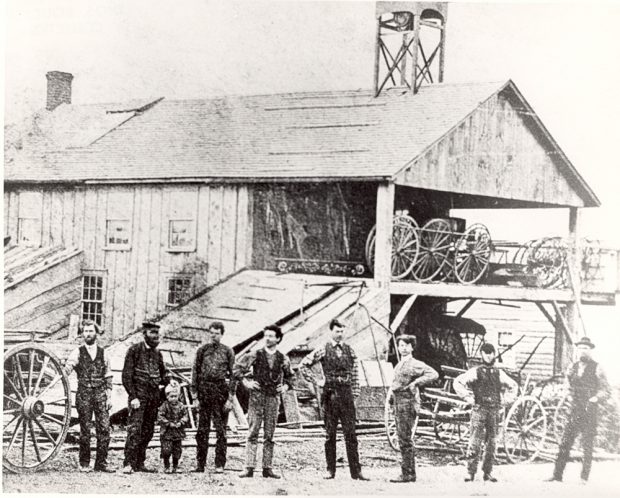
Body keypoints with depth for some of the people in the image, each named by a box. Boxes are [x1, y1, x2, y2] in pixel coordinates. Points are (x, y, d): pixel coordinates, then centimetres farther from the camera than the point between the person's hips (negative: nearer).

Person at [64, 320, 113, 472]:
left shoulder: (103, 353, 11)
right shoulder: (77, 353, 4)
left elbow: (108, 377, 13)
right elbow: (67, 369, -9)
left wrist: (109, 397, 6)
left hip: (100, 394, 2)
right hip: (83, 394, -2)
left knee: (104, 428, -6)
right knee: (85, 430, 2)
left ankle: (101, 463, -1)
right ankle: (84, 464, 10)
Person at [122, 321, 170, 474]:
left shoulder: (157, 353, 14)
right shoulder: (134, 350, -3)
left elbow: (163, 373, 27)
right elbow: (126, 376, -7)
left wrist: (167, 380, 3)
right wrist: (133, 397, -15)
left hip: (154, 396, 6)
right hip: (139, 394, -6)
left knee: (148, 431, 7)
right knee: (134, 429, -13)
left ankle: (139, 463, 13)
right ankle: (128, 463, -12)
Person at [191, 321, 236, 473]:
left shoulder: (227, 351, 4)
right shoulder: (202, 350, 7)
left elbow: (233, 375, 2)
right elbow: (195, 373, 8)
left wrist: (230, 398, -5)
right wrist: (195, 396, 2)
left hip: (220, 391, -1)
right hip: (204, 391, 2)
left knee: (221, 430, 0)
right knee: (202, 430, 4)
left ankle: (220, 464, 5)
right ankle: (200, 464, 10)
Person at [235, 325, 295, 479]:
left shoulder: (283, 359, 7)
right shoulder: (256, 355, 1)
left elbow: (289, 376, 22)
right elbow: (238, 368, 4)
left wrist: (286, 386, 5)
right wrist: (246, 383, -5)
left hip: (273, 398, 2)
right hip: (257, 396, -2)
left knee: (269, 435, 5)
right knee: (253, 433, -6)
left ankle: (267, 468, 9)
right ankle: (249, 468, -7)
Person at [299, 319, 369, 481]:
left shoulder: (350, 351, 9)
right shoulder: (323, 350, 2)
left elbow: (355, 375, 12)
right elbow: (303, 365, 4)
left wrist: (355, 395, 6)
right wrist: (315, 381, -2)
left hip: (346, 393, 2)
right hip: (330, 393, -1)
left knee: (350, 433, 0)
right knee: (330, 434, 4)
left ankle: (356, 471, 1)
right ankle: (330, 470, 11)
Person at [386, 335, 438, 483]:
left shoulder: (415, 364, -9)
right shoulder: (399, 365, 18)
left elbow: (433, 374, -20)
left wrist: (415, 383, -20)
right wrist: (390, 392, 13)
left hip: (408, 404, -9)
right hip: (398, 404, 9)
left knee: (405, 440, -10)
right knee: (403, 440, 12)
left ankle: (408, 474, -7)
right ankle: (407, 474, 18)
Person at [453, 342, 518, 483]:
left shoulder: (499, 373, 11)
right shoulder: (475, 372, -1)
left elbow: (513, 386, 24)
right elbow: (457, 382, -6)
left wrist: (505, 400, 12)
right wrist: (469, 398, -8)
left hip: (494, 410, 4)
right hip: (479, 409, -4)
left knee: (491, 443, 6)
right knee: (475, 442, -8)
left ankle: (488, 472, 14)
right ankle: (470, 472, -4)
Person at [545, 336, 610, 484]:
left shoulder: (596, 368, -2)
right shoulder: (572, 367, 12)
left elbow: (605, 390, -2)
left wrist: (595, 398, -19)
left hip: (590, 411, -4)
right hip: (574, 411, 4)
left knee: (587, 445, -1)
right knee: (565, 443, -1)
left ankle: (584, 478, 6)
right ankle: (557, 475, 2)